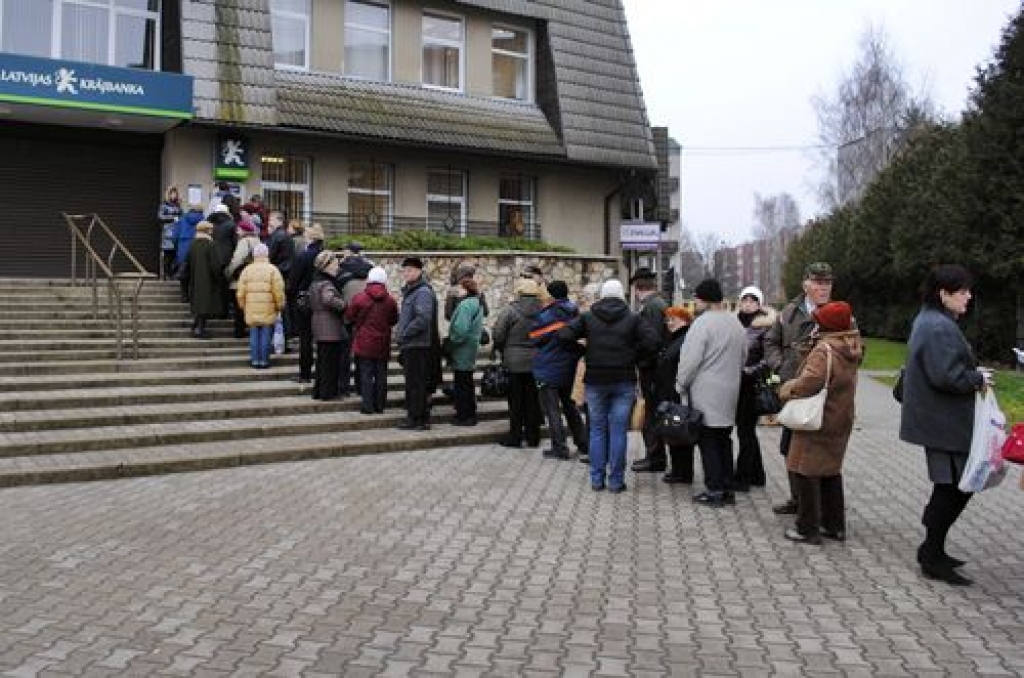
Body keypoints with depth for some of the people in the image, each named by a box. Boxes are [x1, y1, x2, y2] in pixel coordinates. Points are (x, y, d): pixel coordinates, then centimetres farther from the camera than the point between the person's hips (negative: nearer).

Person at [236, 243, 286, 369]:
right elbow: (278, 292, -8)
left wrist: (243, 306, 17)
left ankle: (255, 360, 12)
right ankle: (264, 360, 5)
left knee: (254, 335, 9)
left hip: (251, 310, 2)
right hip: (268, 310, -2)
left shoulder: (247, 270, 4)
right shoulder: (272, 270, -5)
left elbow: (241, 292, 5)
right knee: (266, 335, 3)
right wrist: (279, 306, 4)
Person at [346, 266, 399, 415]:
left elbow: (348, 317, 0)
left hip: (364, 344, -2)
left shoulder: (359, 298, -10)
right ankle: (380, 405, 14)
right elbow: (394, 320, 8)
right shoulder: (390, 301, -4)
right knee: (381, 375, 9)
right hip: (382, 345, 2)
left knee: (366, 374, 3)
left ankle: (368, 405, 2)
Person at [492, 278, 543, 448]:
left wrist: (503, 351, 8)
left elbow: (498, 335, -9)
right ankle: (533, 436, 20)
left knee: (516, 401, 5)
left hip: (515, 363, -4)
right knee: (533, 400, 12)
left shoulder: (510, 310, -13)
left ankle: (515, 437, 11)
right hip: (536, 362, 4)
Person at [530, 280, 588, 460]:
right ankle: (583, 443, 23)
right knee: (569, 404, 20)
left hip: (548, 369, -6)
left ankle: (559, 448, 0)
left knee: (551, 408, 1)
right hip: (568, 368, 7)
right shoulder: (575, 313, 1)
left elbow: (535, 339, -9)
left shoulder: (546, 315, -16)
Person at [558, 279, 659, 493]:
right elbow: (652, 341, -10)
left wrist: (582, 352, 6)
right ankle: (616, 480, 5)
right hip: (624, 381, -1)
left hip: (595, 381, 1)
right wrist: (634, 356, 4)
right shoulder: (632, 318, -1)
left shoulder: (588, 317, 1)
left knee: (597, 430, 10)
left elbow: (564, 334, -8)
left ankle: (597, 479, 11)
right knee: (618, 430, 3)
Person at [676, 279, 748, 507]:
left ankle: (714, 490, 3)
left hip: (706, 394, -7)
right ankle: (727, 489, 18)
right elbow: (743, 358, 17)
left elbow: (690, 359, -17)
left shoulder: (703, 322, -16)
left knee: (708, 441, 0)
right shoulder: (736, 323, 10)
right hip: (729, 392, 8)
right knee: (724, 440, 14)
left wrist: (681, 384, -4)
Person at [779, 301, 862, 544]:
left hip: (817, 424, -9)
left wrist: (788, 389, -19)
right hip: (840, 421, 9)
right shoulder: (850, 351, 7)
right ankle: (835, 525, 27)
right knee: (831, 472, 19)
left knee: (806, 473, 1)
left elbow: (811, 380, -35)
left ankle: (808, 529, 7)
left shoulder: (824, 351, -22)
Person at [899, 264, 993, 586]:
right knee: (955, 486, -3)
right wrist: (979, 378, -11)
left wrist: (974, 375, 11)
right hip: (945, 424, -11)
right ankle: (933, 559, 6)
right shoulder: (940, 328, -21)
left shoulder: (929, 321, 14)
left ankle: (932, 550, 26)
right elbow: (947, 376, -28)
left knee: (950, 486, 17)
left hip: (937, 420, 11)